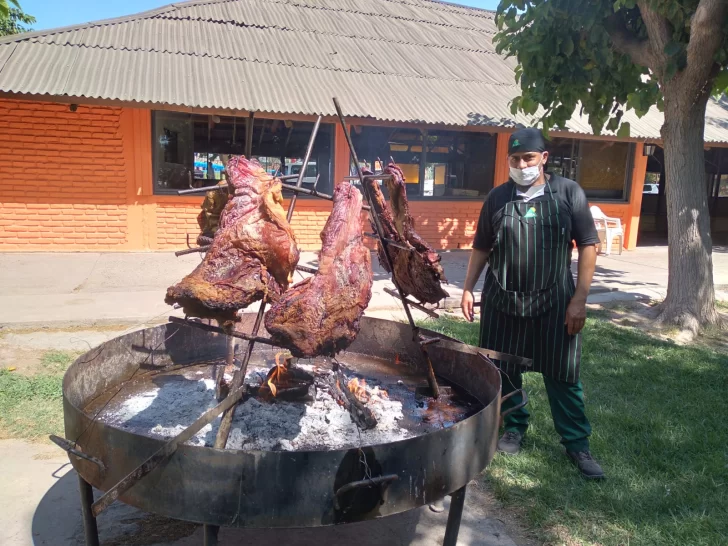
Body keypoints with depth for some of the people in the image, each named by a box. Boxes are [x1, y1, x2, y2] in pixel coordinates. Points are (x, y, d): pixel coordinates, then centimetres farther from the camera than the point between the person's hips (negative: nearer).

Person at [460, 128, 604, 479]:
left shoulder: (568, 192, -3)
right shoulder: (498, 197, 3)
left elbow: (588, 245, -4)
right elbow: (481, 248, 10)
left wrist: (580, 299, -9)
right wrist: (468, 289, 5)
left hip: (554, 300, -2)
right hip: (502, 299, 2)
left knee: (562, 374, 7)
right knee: (504, 370, 12)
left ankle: (577, 443, 23)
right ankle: (514, 428, 34)